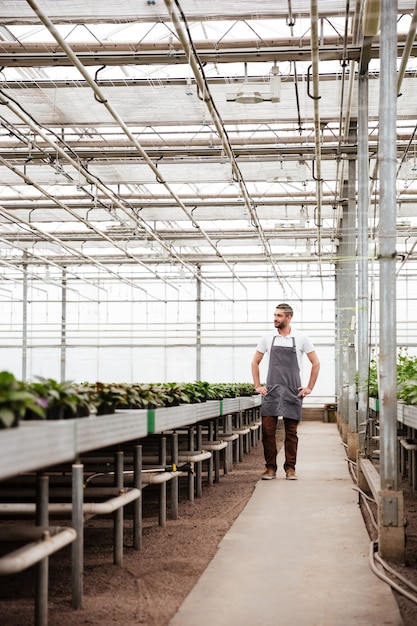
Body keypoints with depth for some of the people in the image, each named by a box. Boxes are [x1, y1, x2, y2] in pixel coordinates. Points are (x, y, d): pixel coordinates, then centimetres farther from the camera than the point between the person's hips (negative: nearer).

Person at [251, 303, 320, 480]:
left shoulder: (301, 338, 0)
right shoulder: (268, 338, 5)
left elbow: (316, 363, 6)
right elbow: (255, 362, 14)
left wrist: (309, 387, 1)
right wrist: (258, 386, 6)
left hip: (293, 392, -1)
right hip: (271, 391, 1)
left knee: (291, 432, 3)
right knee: (267, 430, -4)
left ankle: (290, 468, 11)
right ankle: (270, 468, 5)